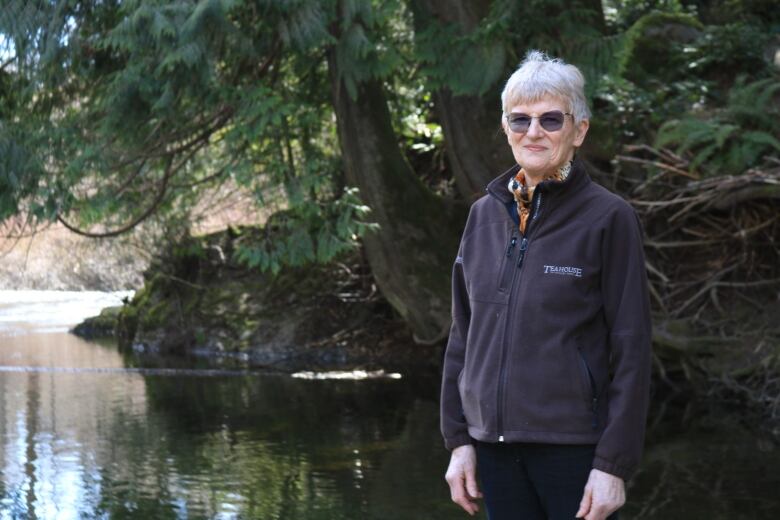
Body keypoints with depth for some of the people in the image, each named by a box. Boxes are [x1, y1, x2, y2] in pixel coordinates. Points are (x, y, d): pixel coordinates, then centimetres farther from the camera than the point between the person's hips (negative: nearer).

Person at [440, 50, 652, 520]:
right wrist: (458, 439, 8)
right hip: (495, 444, 4)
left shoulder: (609, 219, -6)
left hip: (573, 446, -4)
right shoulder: (485, 215, 8)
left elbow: (631, 351, -8)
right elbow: (463, 335, 12)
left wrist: (615, 464, -12)